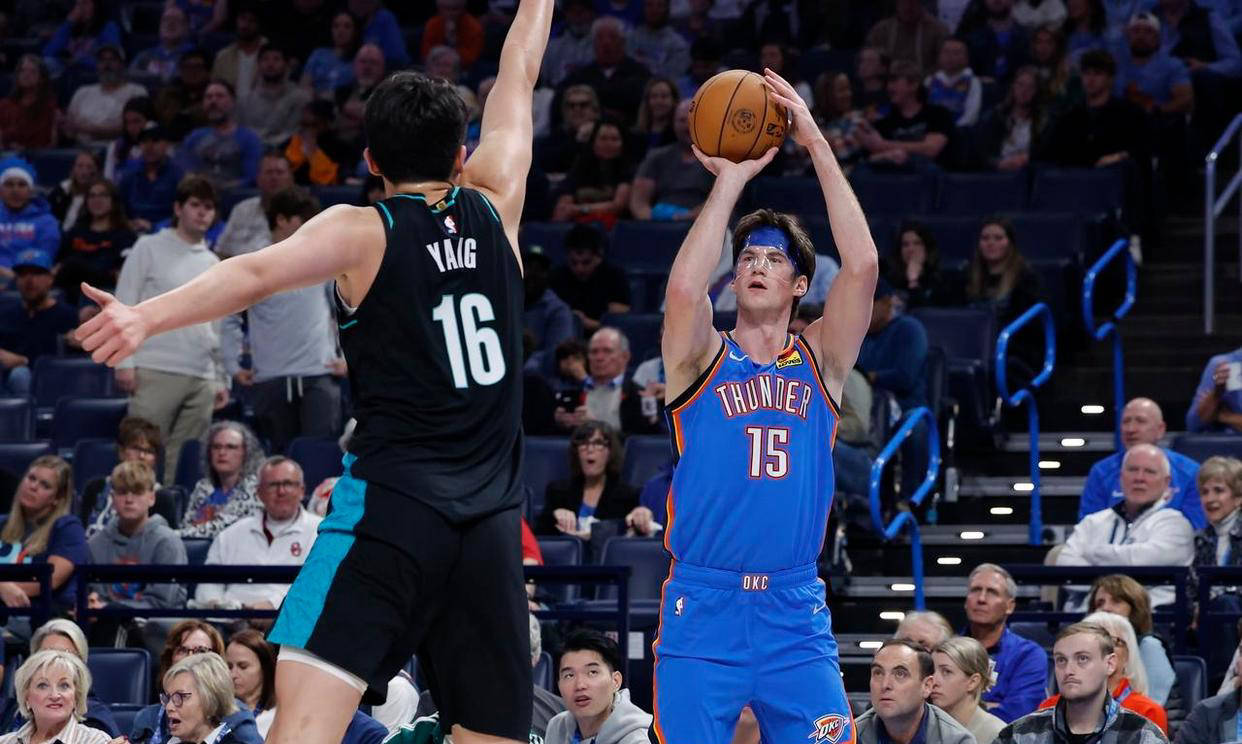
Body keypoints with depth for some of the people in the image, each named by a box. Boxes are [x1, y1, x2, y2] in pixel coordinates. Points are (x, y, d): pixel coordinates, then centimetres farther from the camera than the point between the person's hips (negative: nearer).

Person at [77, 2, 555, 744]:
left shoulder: (362, 232, 1)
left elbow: (258, 272, -17)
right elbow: (520, 73, 25)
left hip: (394, 496, -4)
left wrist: (148, 316, -28)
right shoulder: (494, 209, 11)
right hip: (492, 516, 4)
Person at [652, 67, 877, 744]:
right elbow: (683, 290, -16)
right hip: (701, 612, -1)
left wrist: (816, 143, -8)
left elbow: (862, 266, -5)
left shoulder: (819, 360, 10)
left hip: (795, 615, 1)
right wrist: (729, 181, -13)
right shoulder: (703, 358, 6)